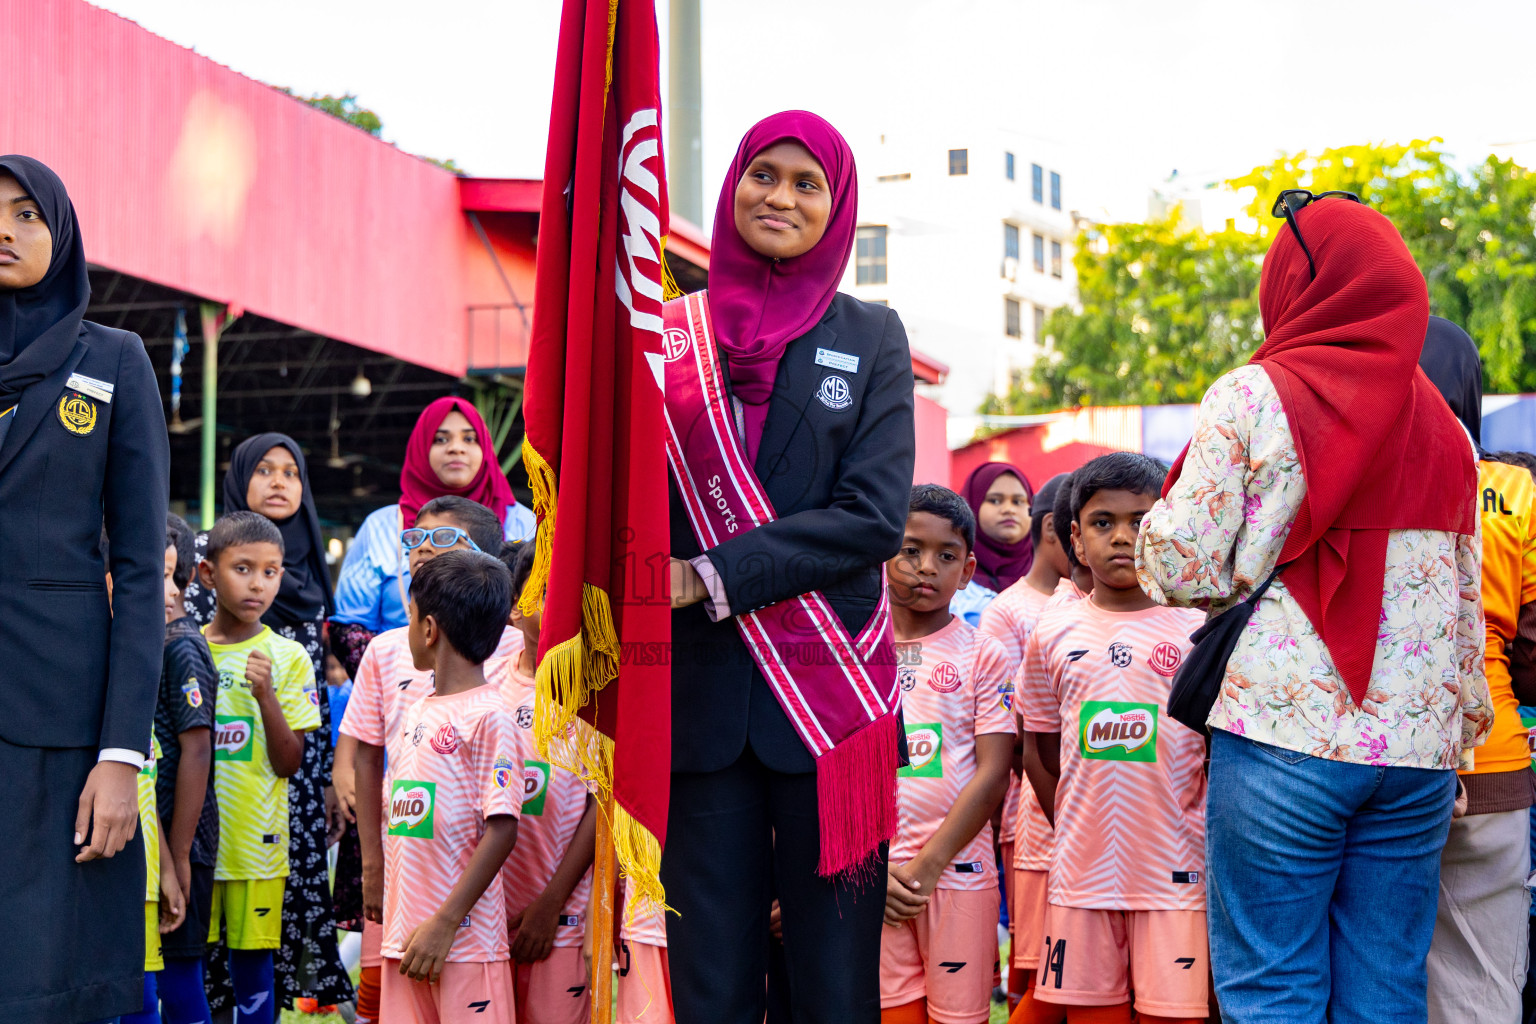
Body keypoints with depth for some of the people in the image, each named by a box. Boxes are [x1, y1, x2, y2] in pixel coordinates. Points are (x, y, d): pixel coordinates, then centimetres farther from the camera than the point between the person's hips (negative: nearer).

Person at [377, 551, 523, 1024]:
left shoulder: (487, 717, -10)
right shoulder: (415, 715, 14)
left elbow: (502, 829, -16)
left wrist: (445, 923, -18)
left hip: (465, 938, -7)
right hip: (404, 933, 7)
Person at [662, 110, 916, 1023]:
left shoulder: (871, 338, 7)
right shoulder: (671, 332, 10)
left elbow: (873, 518, -5)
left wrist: (709, 577, -11)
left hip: (829, 696, -1)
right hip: (699, 694, 1)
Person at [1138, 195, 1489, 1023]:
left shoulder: (1252, 397, -3)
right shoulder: (1441, 425, 13)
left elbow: (1184, 566, -6)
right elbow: (1467, 602, 15)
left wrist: (1159, 520, 15)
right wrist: (1459, 740, 21)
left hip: (1285, 738, -5)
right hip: (1418, 747, 5)